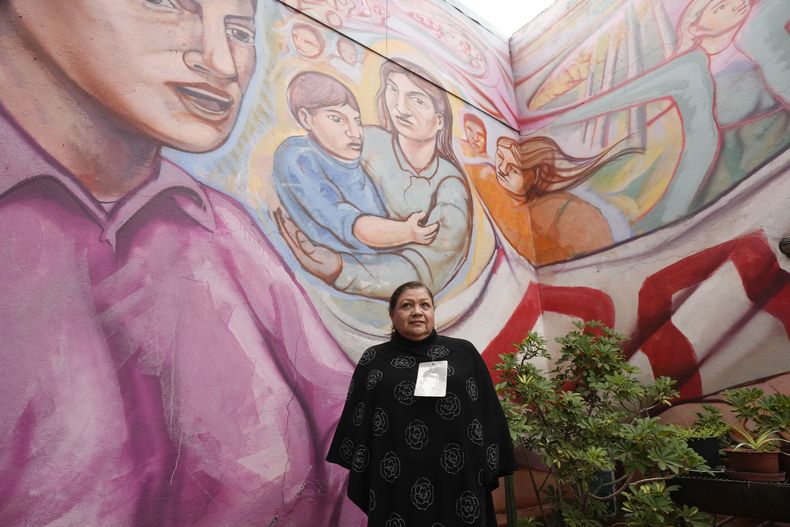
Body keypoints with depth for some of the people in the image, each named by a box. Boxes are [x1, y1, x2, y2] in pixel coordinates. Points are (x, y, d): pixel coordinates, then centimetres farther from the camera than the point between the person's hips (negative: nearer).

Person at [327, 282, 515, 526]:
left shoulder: (464, 353, 1)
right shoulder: (373, 361, 2)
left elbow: (489, 415, 2)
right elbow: (356, 422, 4)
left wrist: (489, 470, -1)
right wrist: (358, 475, 0)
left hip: (458, 484, 0)